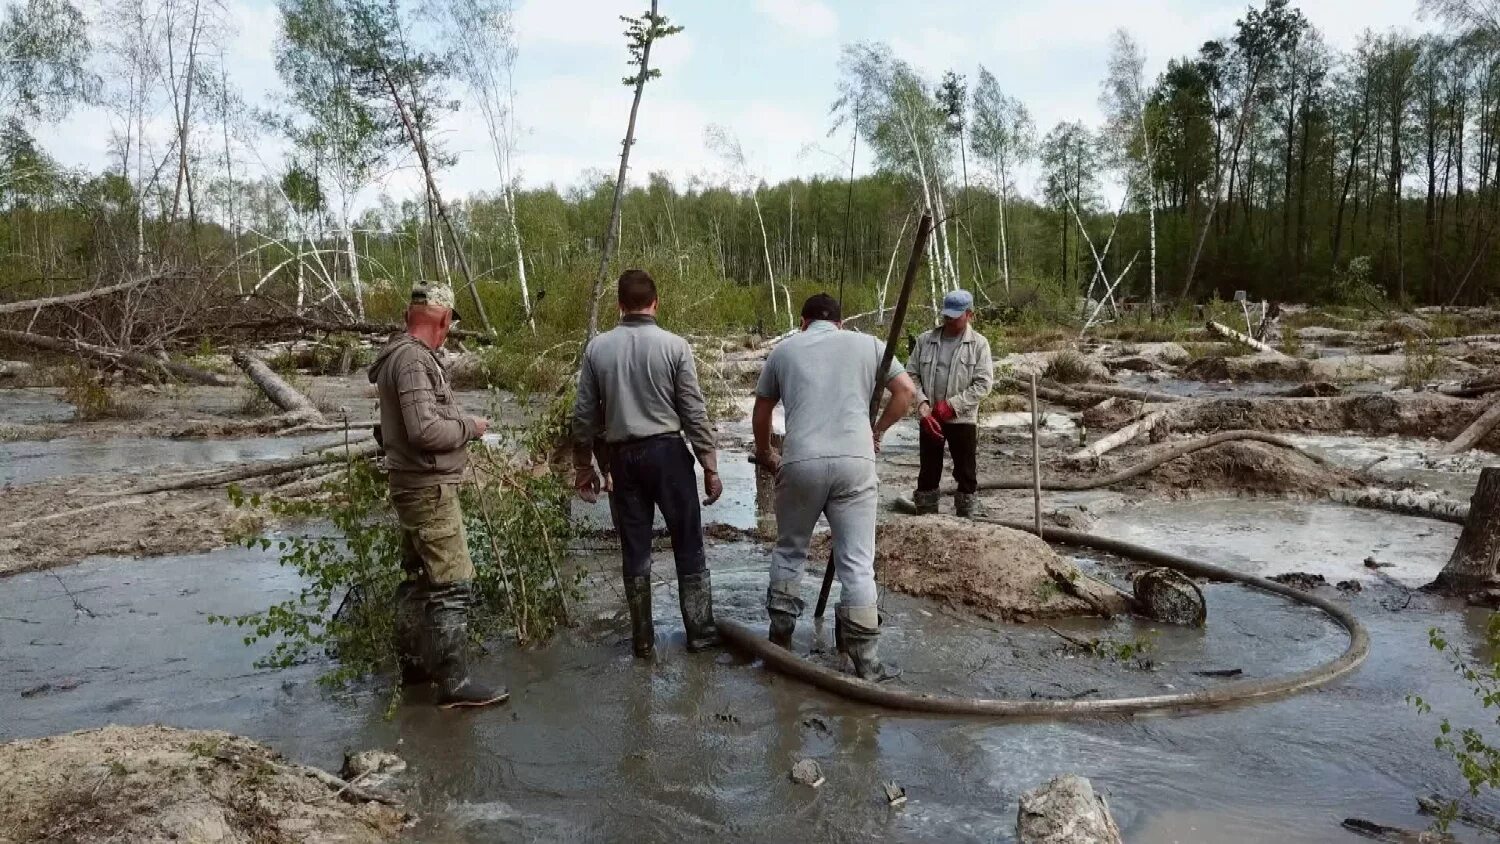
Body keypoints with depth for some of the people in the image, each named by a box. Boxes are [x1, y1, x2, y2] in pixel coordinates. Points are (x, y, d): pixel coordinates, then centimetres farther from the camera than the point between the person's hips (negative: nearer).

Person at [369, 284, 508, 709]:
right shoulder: (413, 360, -19)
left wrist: (459, 421, 14)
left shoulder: (402, 355, 12)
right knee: (453, 583, -7)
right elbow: (425, 430, -27)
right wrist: (469, 427, -12)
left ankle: (415, 662, 31)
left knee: (419, 577, 19)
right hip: (429, 488, -11)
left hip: (416, 487, 11)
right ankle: (454, 682, -1)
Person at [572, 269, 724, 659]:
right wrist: (711, 465, -1)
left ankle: (643, 639, 17)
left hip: (623, 456, 3)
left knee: (635, 551, 10)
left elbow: (584, 415, 3)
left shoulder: (597, 348, 0)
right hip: (668, 451, -2)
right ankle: (700, 632, 15)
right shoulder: (675, 346, -7)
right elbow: (694, 413, -7)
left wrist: (583, 466, 13)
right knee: (689, 546, 9)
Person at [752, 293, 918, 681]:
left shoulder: (784, 350, 17)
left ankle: (779, 641, 27)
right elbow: (906, 391, 10)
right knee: (857, 564, 4)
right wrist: (877, 431, 23)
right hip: (855, 461, -1)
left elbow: (761, 412, 24)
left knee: (789, 552, 20)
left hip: (801, 462, 1)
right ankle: (866, 661, 7)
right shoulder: (867, 344, 16)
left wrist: (764, 453, 40)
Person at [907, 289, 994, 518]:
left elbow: (984, 384, -11)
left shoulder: (979, 344, -5)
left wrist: (951, 405, -17)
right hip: (929, 418, 2)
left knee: (967, 475, 6)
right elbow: (911, 375, 3)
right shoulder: (925, 340, 2)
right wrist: (921, 403, -14)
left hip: (963, 419, -2)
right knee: (928, 473, 11)